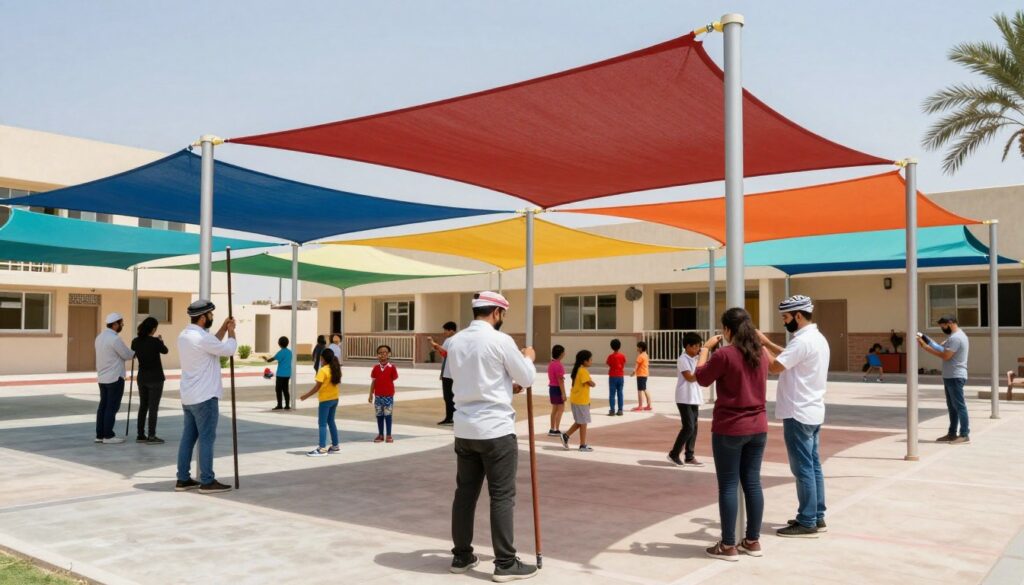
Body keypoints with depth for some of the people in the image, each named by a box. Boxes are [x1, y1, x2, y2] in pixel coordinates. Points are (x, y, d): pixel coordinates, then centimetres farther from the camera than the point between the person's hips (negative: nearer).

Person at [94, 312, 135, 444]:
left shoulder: (100, 336, 10)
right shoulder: (114, 339, -17)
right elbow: (127, 355, -10)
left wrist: (131, 353, 11)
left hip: (102, 377, 9)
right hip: (115, 377, -9)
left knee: (103, 406, 11)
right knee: (112, 407, -2)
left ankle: (100, 434, 15)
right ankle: (108, 436, 2)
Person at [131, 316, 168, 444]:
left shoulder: (136, 342, -1)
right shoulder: (155, 342, -17)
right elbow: (165, 351, 1)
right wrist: (160, 341, 21)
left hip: (142, 378, 6)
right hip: (155, 378, -6)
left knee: (143, 406, 14)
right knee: (153, 407, 0)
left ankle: (141, 435, 18)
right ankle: (151, 436, 2)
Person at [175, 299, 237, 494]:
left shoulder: (184, 336, 11)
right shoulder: (201, 337, -19)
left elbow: (213, 345, 21)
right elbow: (229, 349, -13)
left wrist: (223, 329, 16)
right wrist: (231, 331, 3)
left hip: (188, 397, 9)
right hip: (205, 397, -9)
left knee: (188, 437, 12)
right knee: (206, 439, -3)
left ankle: (183, 479, 17)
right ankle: (207, 482, 1)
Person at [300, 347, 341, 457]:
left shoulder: (323, 371, -17)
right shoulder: (335, 369, 5)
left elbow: (317, 387, -18)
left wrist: (306, 395, -12)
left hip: (325, 399, -8)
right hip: (334, 398, 8)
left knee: (322, 423, -4)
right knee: (331, 421, 18)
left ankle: (322, 449, -7)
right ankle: (335, 446, 23)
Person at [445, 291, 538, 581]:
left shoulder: (455, 341, 7)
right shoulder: (500, 340, -12)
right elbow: (527, 378, -2)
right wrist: (528, 357, 18)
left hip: (464, 429, 7)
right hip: (496, 430, -6)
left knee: (465, 492, 14)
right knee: (502, 496, 1)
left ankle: (461, 555, 23)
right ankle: (505, 563, 6)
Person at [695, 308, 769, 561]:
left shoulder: (724, 354, -16)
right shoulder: (761, 354, 5)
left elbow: (701, 378, -3)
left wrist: (706, 348, 7)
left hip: (729, 429, -6)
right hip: (758, 427, 6)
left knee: (728, 486, 1)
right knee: (753, 483, 12)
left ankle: (728, 546, 6)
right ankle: (753, 541, 20)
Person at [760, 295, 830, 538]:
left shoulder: (802, 341, -20)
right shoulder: (818, 338, 13)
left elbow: (774, 366, -21)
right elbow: (790, 357, 22)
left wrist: (759, 346, -7)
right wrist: (767, 342, 16)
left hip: (799, 414, -10)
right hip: (812, 412, 10)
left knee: (803, 469, -3)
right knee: (813, 466, 14)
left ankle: (807, 523, 3)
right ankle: (817, 517, 21)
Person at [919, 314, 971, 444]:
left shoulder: (956, 337, -17)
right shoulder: (957, 336, 18)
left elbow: (945, 356, -22)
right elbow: (943, 349, 13)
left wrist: (926, 347, -18)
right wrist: (928, 342, 1)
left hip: (955, 377, -11)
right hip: (951, 377, 11)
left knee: (959, 406, -6)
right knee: (952, 407, 13)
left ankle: (965, 435, -3)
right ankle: (952, 433, 19)